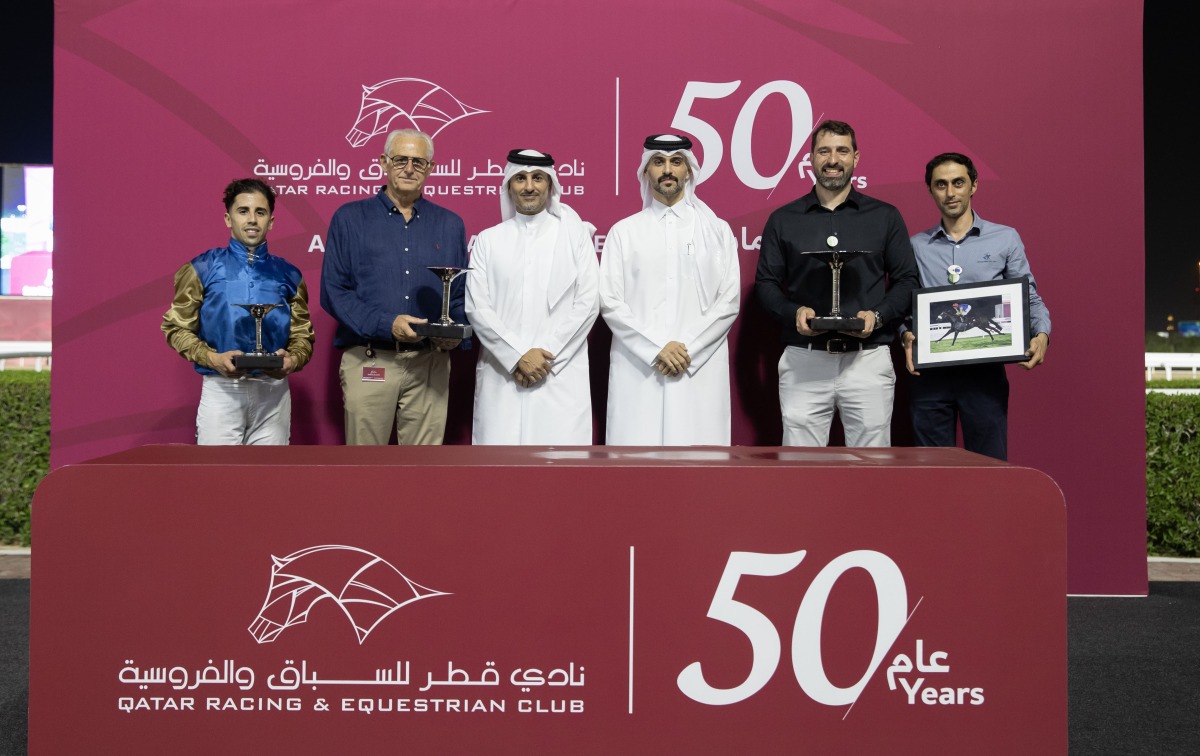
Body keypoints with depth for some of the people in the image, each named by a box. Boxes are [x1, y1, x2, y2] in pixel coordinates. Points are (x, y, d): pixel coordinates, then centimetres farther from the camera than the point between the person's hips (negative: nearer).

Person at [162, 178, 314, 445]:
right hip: (221, 389, -2)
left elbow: (302, 335, 10)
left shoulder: (288, 275, 10)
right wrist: (212, 358, -14)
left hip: (273, 391, 2)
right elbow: (176, 327, 3)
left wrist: (292, 360, -12)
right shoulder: (202, 269, 3)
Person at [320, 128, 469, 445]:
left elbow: (461, 295, 14)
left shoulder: (450, 225, 13)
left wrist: (455, 332, -8)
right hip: (369, 361, -2)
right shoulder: (350, 218, 5)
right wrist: (386, 324, -15)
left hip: (431, 363, 2)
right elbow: (333, 291, -2)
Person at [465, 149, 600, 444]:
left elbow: (587, 303, 1)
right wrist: (519, 356, -9)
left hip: (561, 376, -1)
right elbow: (476, 307, 3)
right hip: (501, 376, 1)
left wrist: (546, 356, -7)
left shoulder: (576, 234, 9)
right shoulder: (488, 239, 12)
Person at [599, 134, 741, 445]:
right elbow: (609, 301, 2)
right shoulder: (624, 231, 10)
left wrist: (688, 349, -7)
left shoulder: (717, 230, 11)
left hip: (699, 370, 0)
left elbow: (729, 300, 4)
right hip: (638, 369, 0)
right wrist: (657, 349, -9)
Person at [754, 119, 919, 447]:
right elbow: (765, 282, 9)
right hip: (803, 360, 0)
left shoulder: (885, 217, 9)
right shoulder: (783, 220, 10)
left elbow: (906, 281, 8)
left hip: (869, 359, 0)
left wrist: (877, 315, -10)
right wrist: (793, 312, -10)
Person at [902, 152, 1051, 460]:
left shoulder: (1005, 239, 7)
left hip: (984, 369, -1)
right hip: (929, 372, 1)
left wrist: (1041, 334, -11)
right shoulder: (915, 246, 10)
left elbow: (1030, 298, 7)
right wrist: (906, 335, -11)